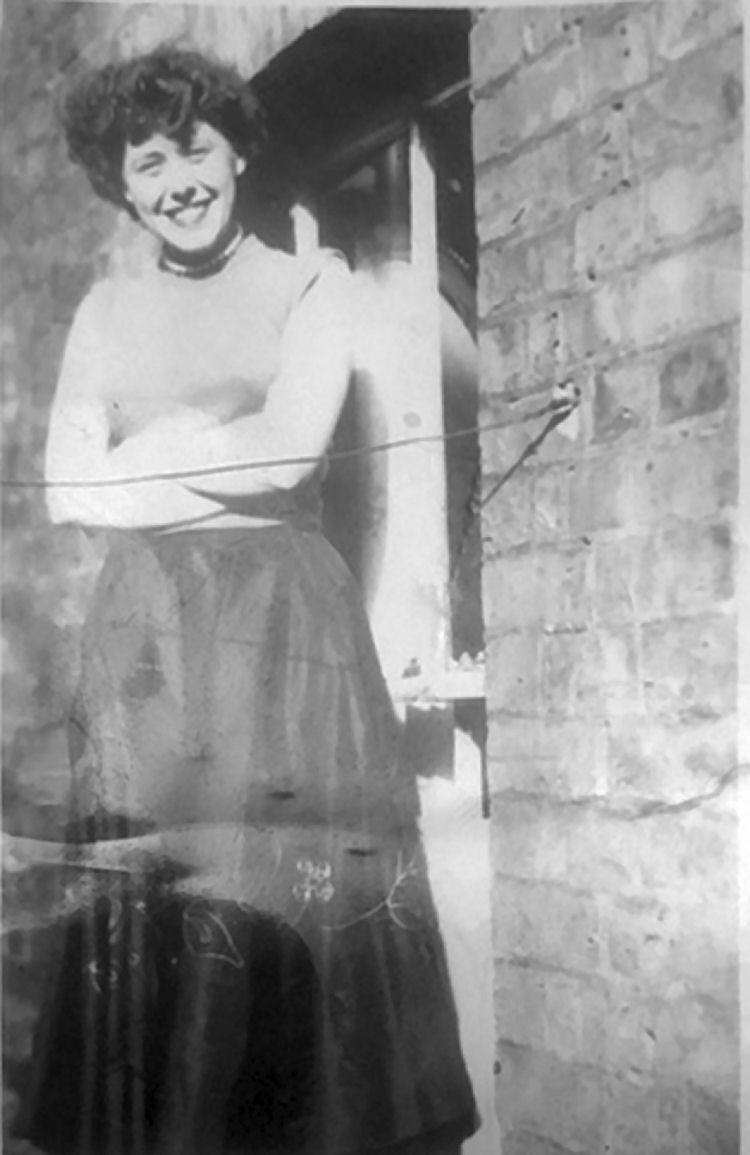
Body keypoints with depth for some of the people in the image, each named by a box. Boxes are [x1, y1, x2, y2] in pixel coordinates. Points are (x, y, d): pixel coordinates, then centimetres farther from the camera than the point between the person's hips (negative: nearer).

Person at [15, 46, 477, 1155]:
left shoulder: (312, 281, 7)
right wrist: (230, 466, -4)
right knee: (150, 900, 1)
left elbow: (293, 442, -8)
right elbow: (67, 490, 3)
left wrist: (150, 452, 1)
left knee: (302, 890, -4)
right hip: (145, 635, 2)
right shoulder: (106, 310, 14)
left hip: (288, 624, -2)